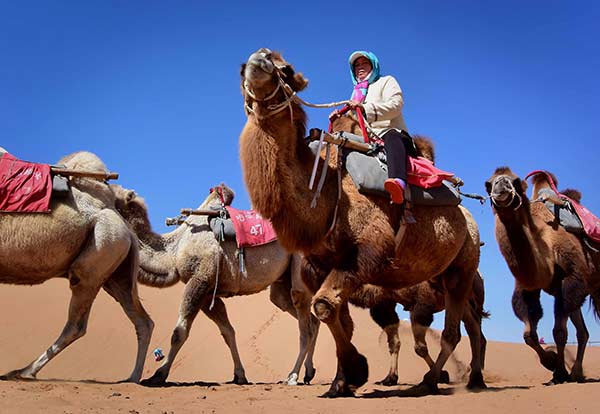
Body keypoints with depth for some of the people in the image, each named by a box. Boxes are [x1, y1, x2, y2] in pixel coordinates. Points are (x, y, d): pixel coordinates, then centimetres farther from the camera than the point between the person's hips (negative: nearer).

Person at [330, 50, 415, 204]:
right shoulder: (356, 92, 34)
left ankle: (398, 182, -72)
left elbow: (396, 105, -4)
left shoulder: (386, 81, 16)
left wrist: (365, 108, -17)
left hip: (393, 134, -6)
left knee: (391, 137, -44)